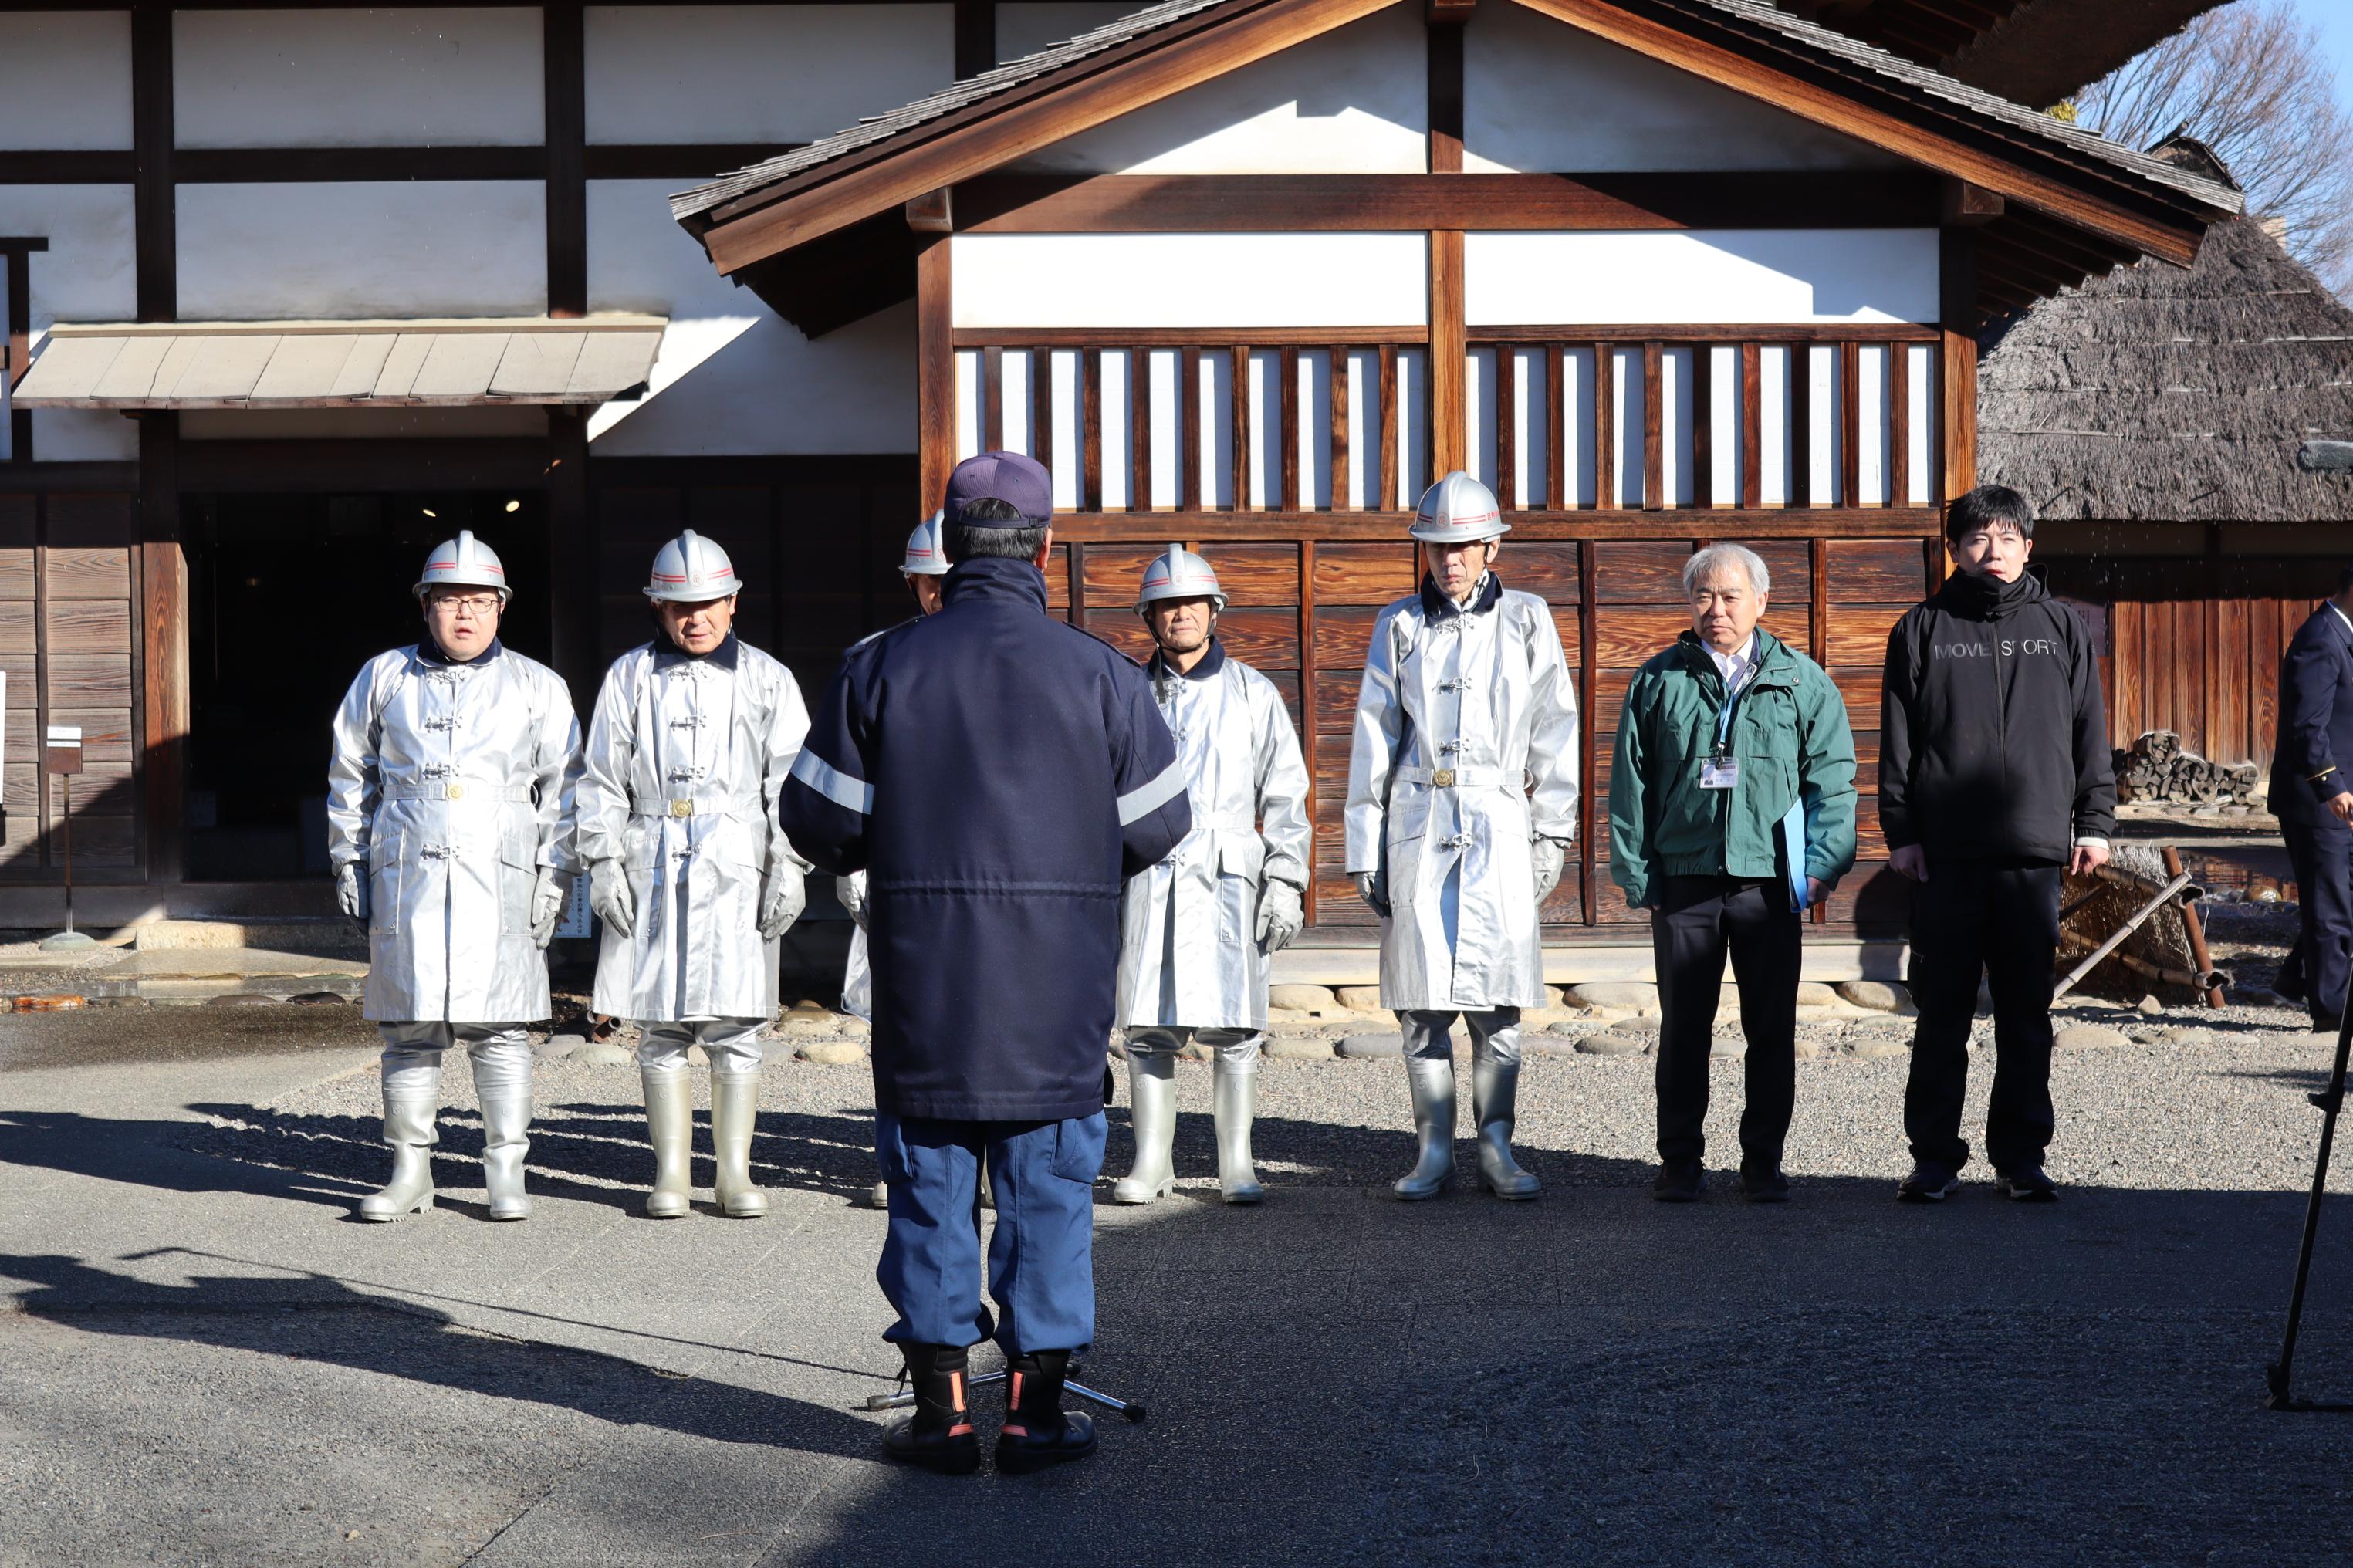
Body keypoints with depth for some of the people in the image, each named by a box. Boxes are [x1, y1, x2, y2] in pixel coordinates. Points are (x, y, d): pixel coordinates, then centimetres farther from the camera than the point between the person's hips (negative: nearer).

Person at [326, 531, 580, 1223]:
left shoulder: (536, 686, 10)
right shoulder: (384, 678, 13)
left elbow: (564, 787, 9)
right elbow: (350, 777, 18)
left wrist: (554, 878, 1)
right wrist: (349, 865, 11)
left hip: (500, 880, -1)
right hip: (405, 879, 1)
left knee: (499, 1029, -2)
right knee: (410, 1028, 4)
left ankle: (507, 1173, 6)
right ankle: (410, 1172, 12)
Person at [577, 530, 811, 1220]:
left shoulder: (766, 680, 9)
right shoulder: (629, 677, 9)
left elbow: (790, 780, 7)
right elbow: (602, 780, 9)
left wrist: (788, 867, -2)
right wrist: (604, 863, 0)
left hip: (737, 871, -1)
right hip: (652, 872, 1)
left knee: (736, 1030, 0)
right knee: (660, 1030, 4)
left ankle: (734, 1171, 9)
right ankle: (670, 1172, 12)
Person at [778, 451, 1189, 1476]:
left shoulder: (880, 668, -2)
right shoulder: (1098, 673, -3)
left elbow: (819, 821, 0)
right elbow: (1156, 823, 3)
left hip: (921, 971, 1)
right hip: (1057, 982, 0)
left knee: (930, 1188, 9)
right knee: (1048, 1189, 8)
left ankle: (942, 1409, 12)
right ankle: (1035, 1408, 10)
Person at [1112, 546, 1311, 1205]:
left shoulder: (1253, 694, 8)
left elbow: (1285, 793, 6)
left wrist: (1286, 881, -3)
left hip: (1227, 877, -1)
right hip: (1148, 877, 1)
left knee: (1234, 1026, -4)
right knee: (1148, 1026, 0)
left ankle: (1237, 1166, 4)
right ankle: (1151, 1163, 8)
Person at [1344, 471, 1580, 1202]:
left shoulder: (1526, 621, 7)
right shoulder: (1399, 625, 9)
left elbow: (1554, 733, 8)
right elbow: (1372, 739, 9)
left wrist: (1551, 835, 3)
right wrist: (1364, 848, 5)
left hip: (1499, 825, -1)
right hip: (1418, 824, 1)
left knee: (1498, 1001, -4)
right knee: (1423, 1002, 1)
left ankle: (1496, 1149, 5)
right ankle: (1433, 1151, 8)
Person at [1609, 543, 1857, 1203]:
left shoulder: (1802, 681, 8)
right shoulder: (1658, 681, 9)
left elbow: (1832, 778, 6)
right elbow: (1630, 783, 9)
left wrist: (1823, 863, -5)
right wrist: (1634, 871, 3)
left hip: (1769, 880, 0)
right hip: (1683, 878, 0)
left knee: (1772, 1030, 3)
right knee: (1683, 1026, 5)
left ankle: (1763, 1162, 13)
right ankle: (1680, 1162, 13)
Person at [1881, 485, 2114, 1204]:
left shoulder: (2060, 628, 12)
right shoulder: (1923, 629, 7)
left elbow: (2089, 732, 12)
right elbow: (1898, 740, 5)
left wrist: (2094, 821, 5)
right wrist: (1901, 831, -2)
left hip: (2034, 849, 1)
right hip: (1946, 854, -1)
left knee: (2027, 1013, 5)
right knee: (1942, 1011, 2)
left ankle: (2021, 1157, 13)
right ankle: (1935, 1157, 9)